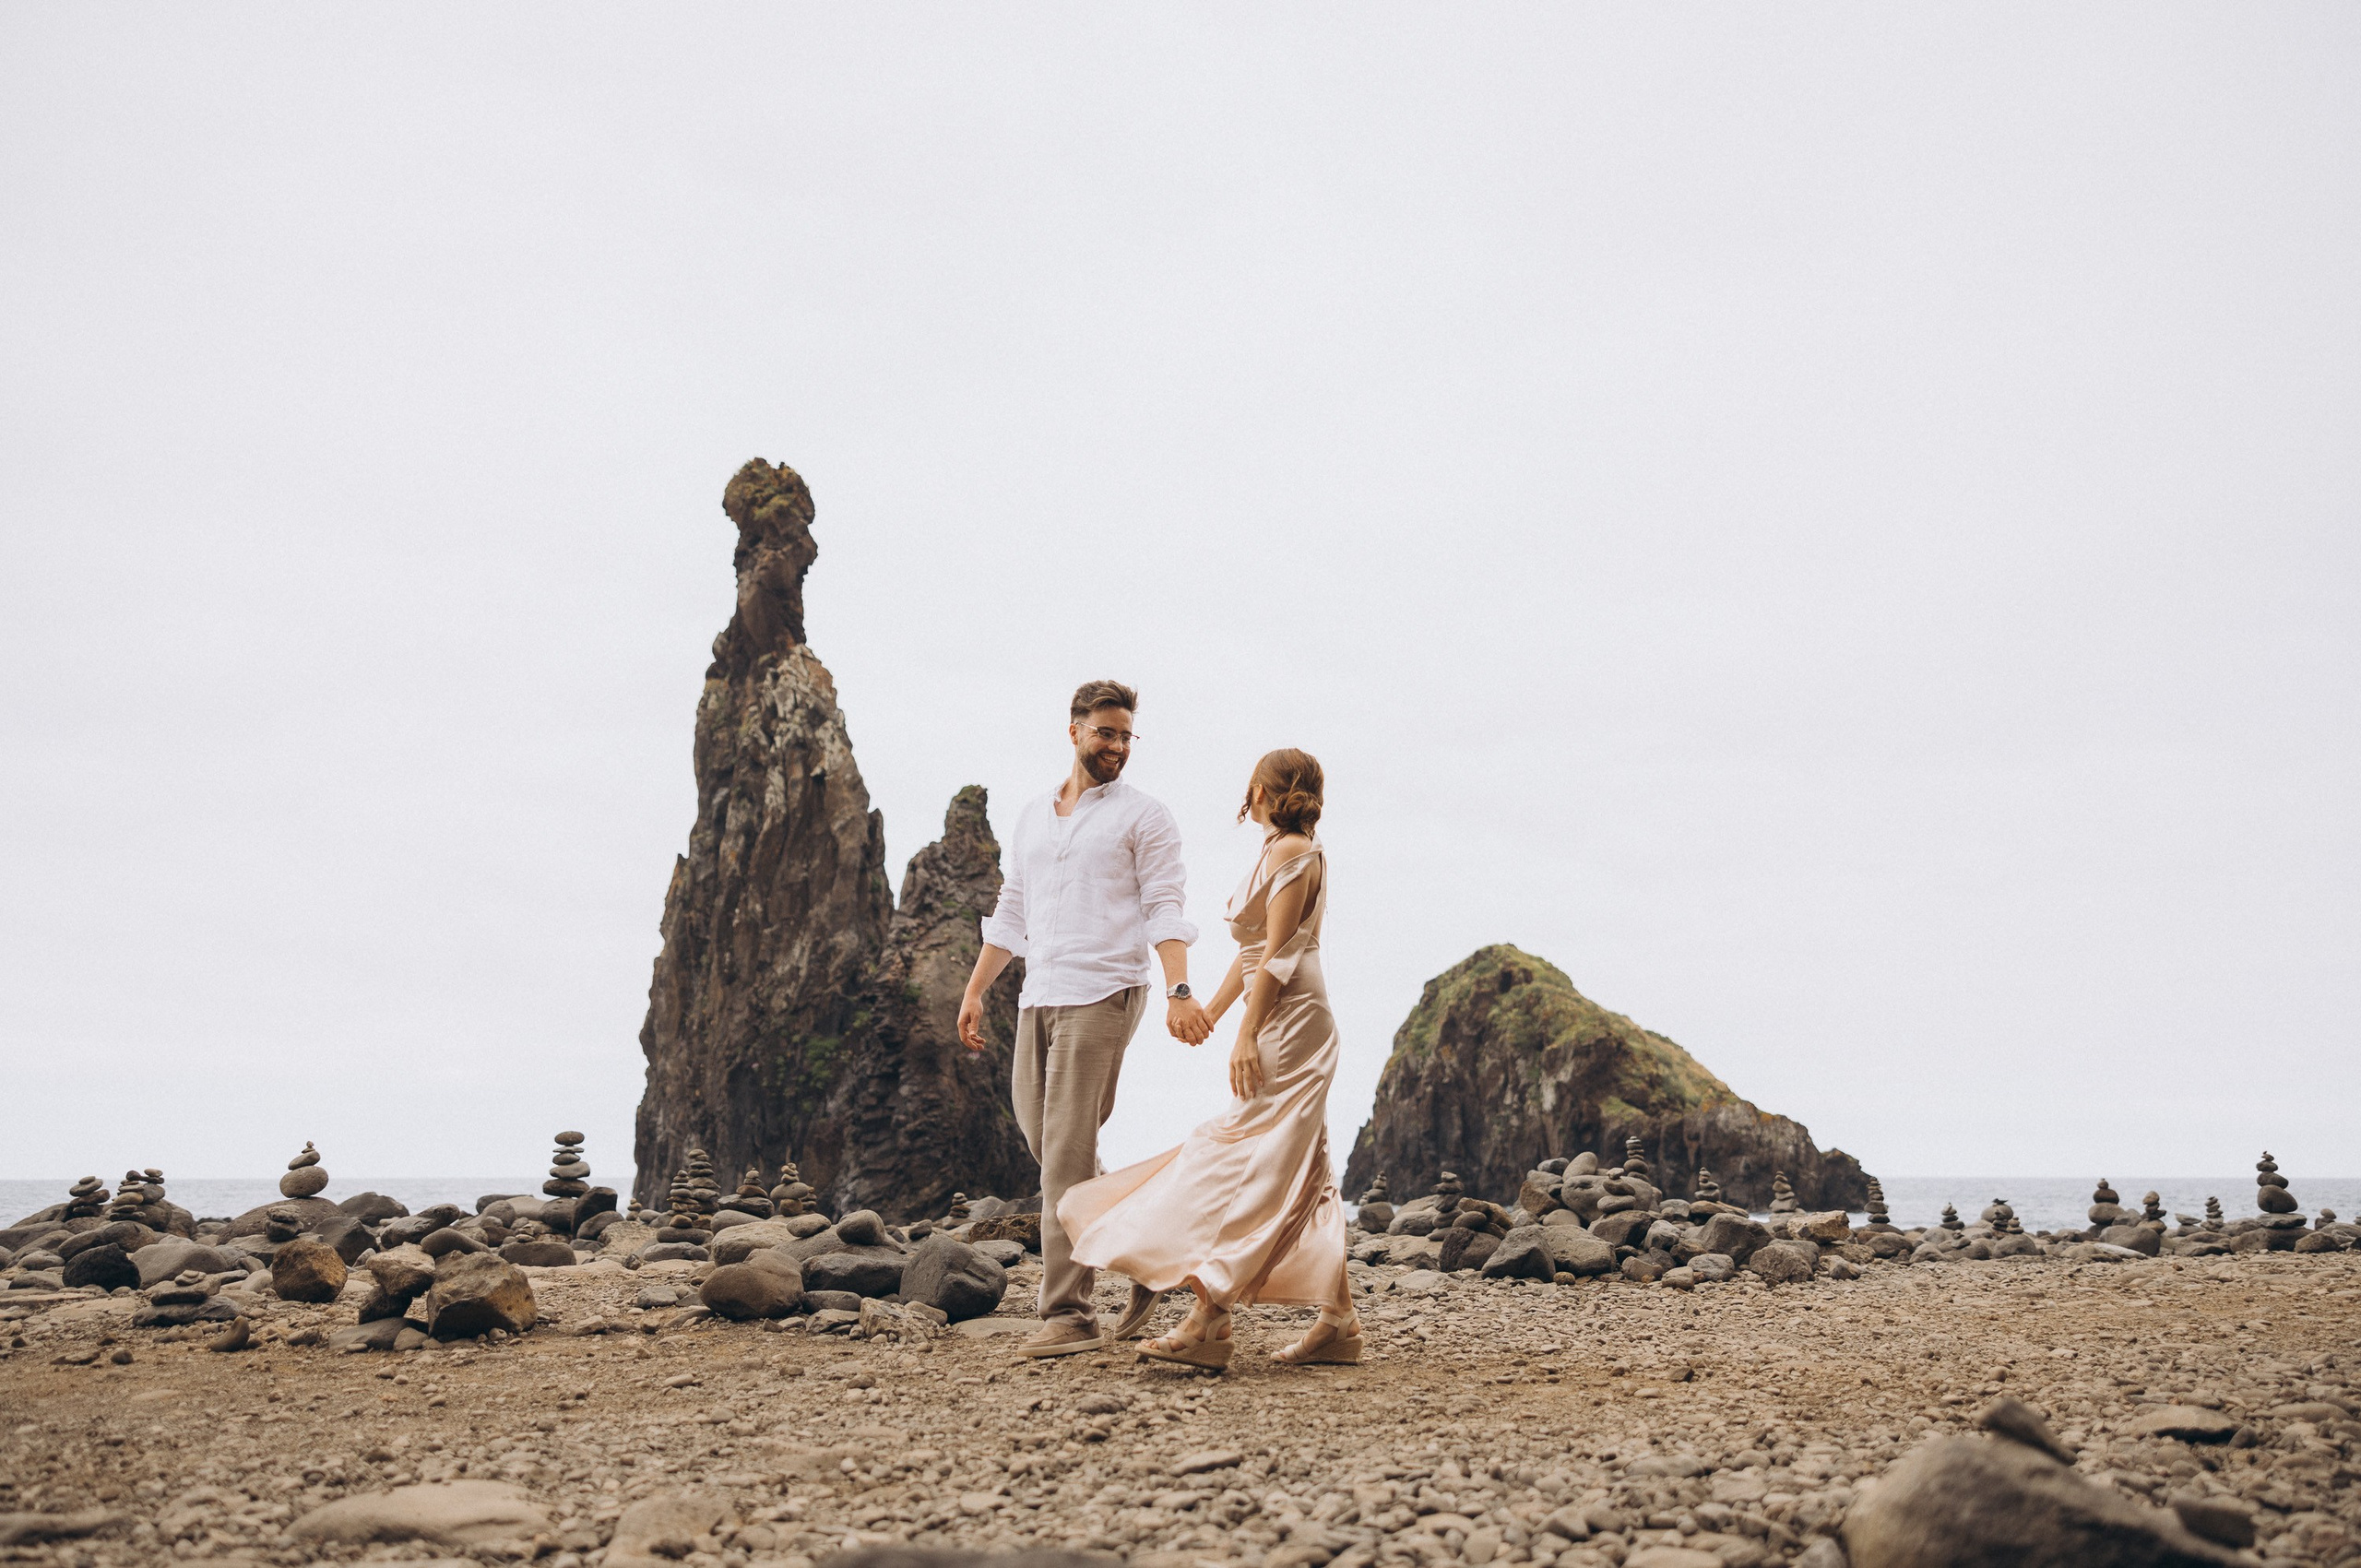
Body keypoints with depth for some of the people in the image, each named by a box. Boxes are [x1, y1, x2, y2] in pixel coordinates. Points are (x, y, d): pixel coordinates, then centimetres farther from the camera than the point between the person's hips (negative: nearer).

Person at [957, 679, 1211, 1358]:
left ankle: (1070, 1313, -3)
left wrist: (1178, 991, -20)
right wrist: (975, 990, 18)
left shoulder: (1143, 816, 2)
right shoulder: (1032, 816, 19)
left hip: (1101, 995, -6)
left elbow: (1164, 910, -7)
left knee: (1067, 1150, -10)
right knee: (1039, 1133, 6)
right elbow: (1010, 913, 23)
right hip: (1037, 997, 7)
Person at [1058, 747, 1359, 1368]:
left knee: (1241, 1164, -13)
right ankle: (1339, 1323, 11)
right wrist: (1211, 1012, 25)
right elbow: (1253, 952, 24)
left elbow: (1278, 953, -16)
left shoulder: (1294, 853, -9)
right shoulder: (1277, 854, 20)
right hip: (1281, 1027, 10)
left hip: (1289, 1023, -10)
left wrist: (1247, 1035, -20)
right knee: (1300, 1177, 8)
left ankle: (1209, 1322, -15)